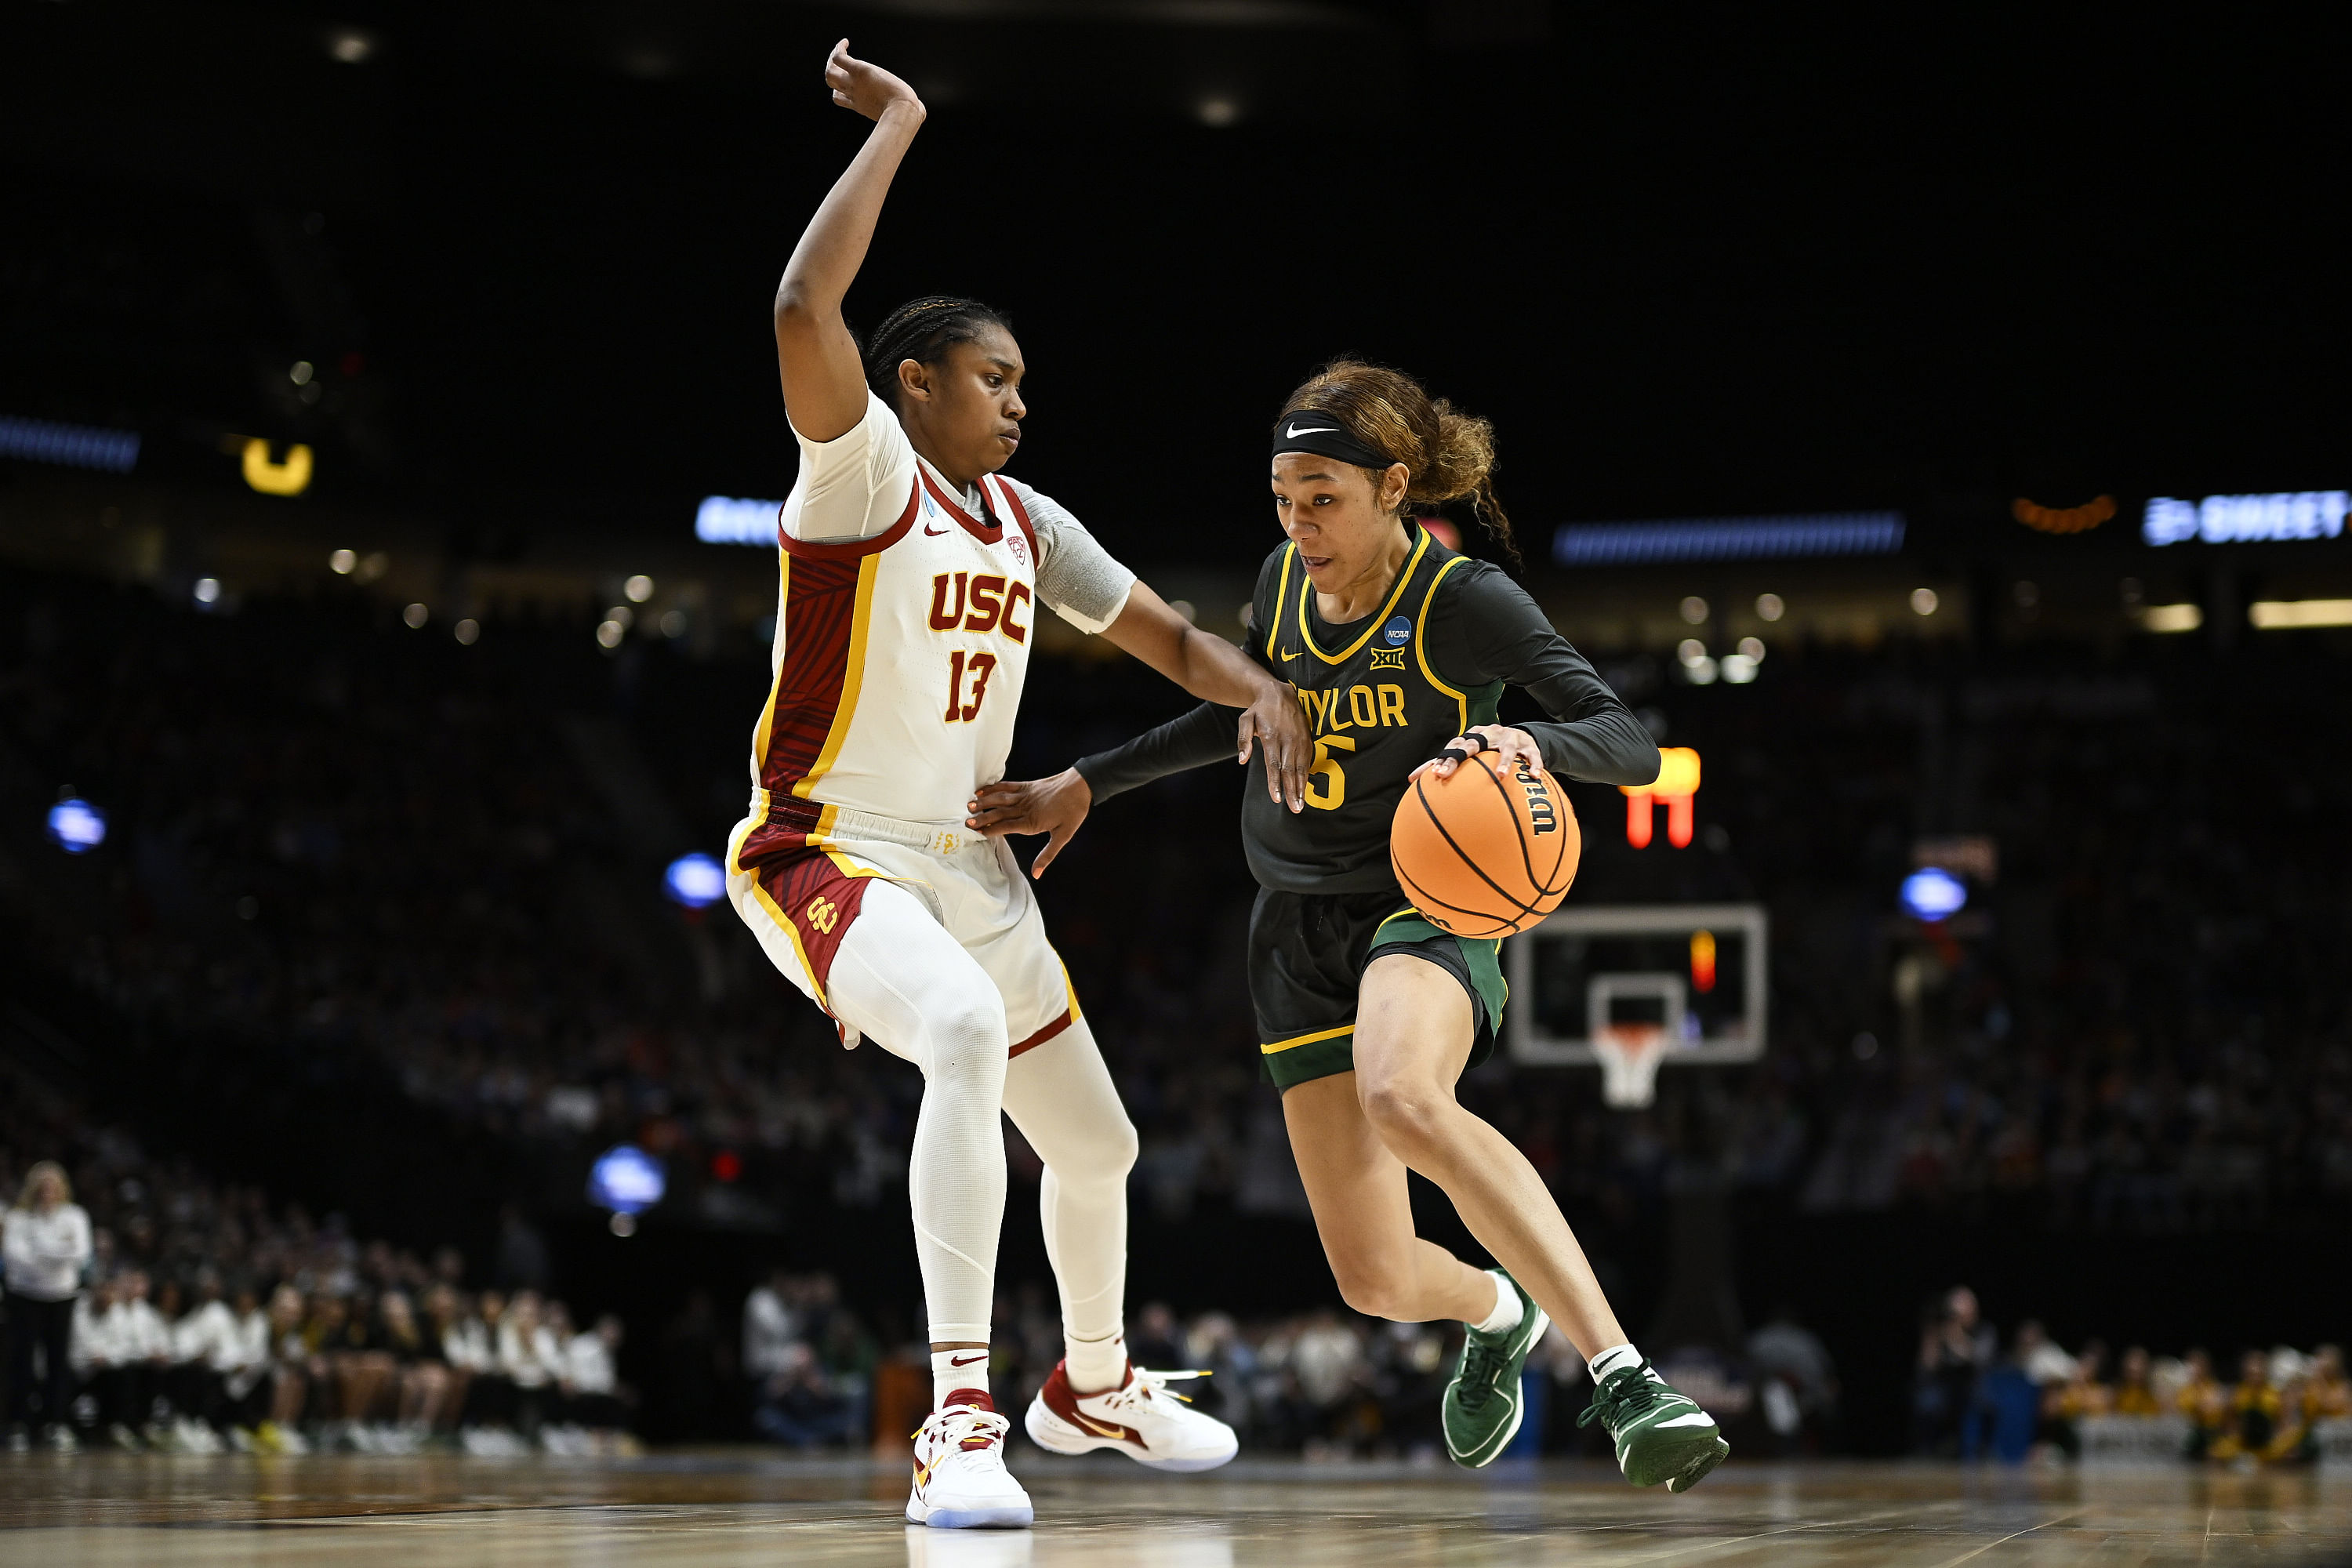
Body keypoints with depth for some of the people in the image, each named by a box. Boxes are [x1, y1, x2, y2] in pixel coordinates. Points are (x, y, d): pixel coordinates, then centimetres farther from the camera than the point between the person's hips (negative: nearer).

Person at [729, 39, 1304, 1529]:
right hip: (827, 855, -8)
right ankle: (961, 1419, -39)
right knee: (967, 1029, -39)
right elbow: (804, 311, -31)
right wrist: (895, 127, -22)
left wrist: (1258, 687, -7)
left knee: (1098, 1143, 18)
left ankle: (1098, 1380, 48)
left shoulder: (1026, 519, 10)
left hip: (969, 868, 8)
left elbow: (1171, 637, 16)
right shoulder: (864, 470, -12)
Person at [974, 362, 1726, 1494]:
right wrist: (1084, 785, 22)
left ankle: (1621, 1374, -43)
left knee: (1404, 1099, -41)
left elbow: (1632, 747, -20)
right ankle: (1495, 1312, 35)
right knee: (1377, 1280, -4)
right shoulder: (1283, 584, 4)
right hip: (1300, 924, 5)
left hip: (1425, 899, -5)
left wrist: (1529, 743, -41)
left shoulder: (1466, 602, -12)